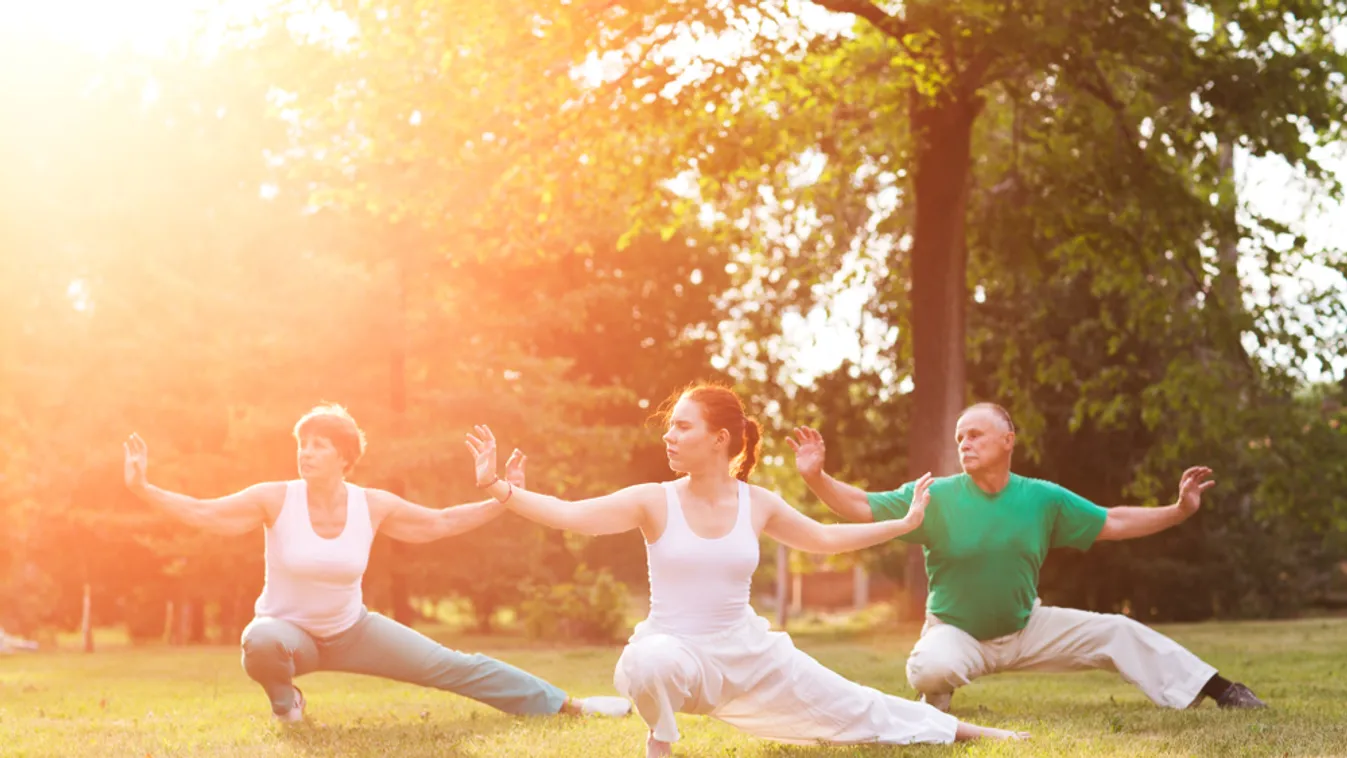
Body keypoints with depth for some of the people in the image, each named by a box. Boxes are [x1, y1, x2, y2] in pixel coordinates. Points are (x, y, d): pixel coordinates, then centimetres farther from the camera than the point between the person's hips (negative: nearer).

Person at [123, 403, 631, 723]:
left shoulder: (372, 506, -12)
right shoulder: (276, 499, -20)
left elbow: (438, 524, 0)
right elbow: (204, 513, -20)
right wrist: (143, 490, -33)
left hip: (352, 631, 2)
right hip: (289, 628, -2)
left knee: (451, 666, -1)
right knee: (261, 643, -41)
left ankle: (566, 705, 7)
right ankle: (284, 700, -4)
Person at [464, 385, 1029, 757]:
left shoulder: (758, 505, -1)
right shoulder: (654, 502, -10)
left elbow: (824, 539, 14)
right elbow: (570, 515, -18)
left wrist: (903, 524, 14)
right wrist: (496, 486, -29)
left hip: (748, 652, 3)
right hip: (677, 651, -3)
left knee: (851, 710, 9)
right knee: (651, 660, -42)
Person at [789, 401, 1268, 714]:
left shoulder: (1044, 499, -7)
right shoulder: (935, 496, -17)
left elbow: (1112, 523, 1)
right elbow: (864, 508, -21)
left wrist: (1179, 511, -6)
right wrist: (817, 478, -37)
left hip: (1027, 629, 3)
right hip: (956, 634, -3)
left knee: (1117, 633, -4)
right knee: (931, 668, -37)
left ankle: (1218, 691, 8)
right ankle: (933, 716, 0)